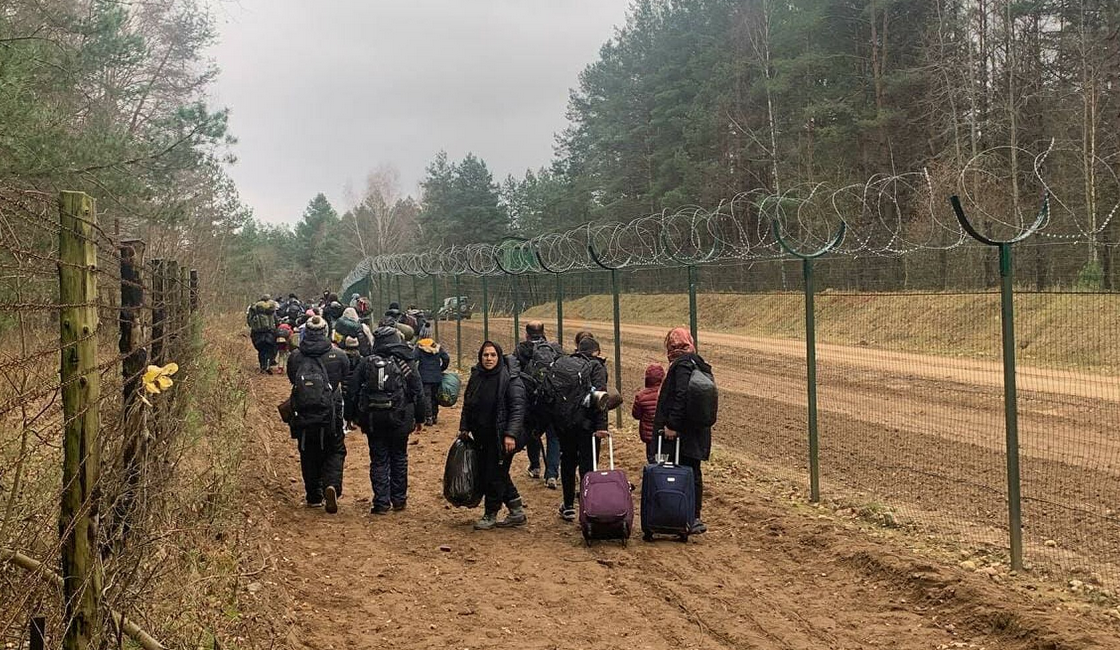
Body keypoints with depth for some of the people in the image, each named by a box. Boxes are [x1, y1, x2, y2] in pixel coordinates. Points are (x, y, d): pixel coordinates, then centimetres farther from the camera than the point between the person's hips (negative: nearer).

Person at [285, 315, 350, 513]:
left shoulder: (295, 357, -4)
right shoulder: (338, 356, -7)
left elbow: (292, 380, 11)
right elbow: (348, 382, 3)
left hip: (303, 415, 1)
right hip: (331, 415, -1)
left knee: (309, 456, 14)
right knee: (335, 451, 11)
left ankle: (314, 497, 18)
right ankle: (332, 484, -12)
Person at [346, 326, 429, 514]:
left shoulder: (367, 363, 0)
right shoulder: (406, 363, 0)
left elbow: (352, 391, 2)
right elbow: (418, 392, 0)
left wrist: (352, 416, 11)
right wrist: (420, 418, 9)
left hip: (373, 419, 0)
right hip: (399, 419, 0)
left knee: (379, 460, 6)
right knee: (399, 458, 14)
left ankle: (381, 502, 2)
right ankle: (399, 499, 19)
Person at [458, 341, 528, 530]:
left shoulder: (510, 379, -13)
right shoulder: (476, 377, 8)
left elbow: (518, 408, -17)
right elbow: (467, 405, 19)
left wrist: (510, 434, -23)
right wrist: (464, 428, 13)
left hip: (501, 438, -7)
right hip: (482, 437, 7)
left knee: (495, 476, -1)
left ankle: (490, 515, 14)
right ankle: (517, 512, 24)